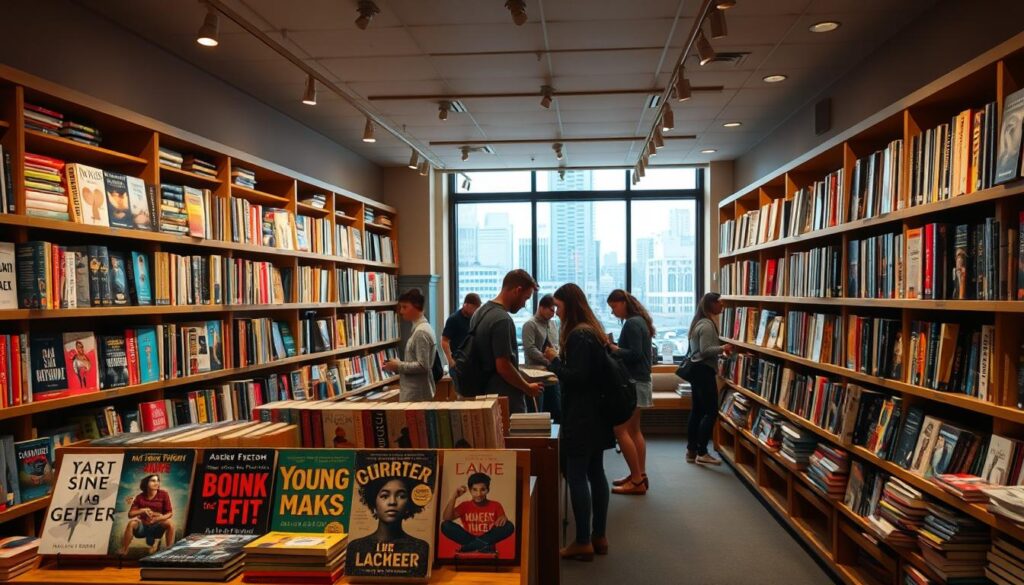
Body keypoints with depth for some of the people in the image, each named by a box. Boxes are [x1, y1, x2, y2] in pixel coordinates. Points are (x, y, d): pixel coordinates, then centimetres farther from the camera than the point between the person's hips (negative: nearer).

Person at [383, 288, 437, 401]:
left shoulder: (421, 332, -18)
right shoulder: (420, 328, 13)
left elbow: (422, 366, -23)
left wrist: (398, 366, -14)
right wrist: (399, 364, 7)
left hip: (416, 394, -10)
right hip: (416, 391, 10)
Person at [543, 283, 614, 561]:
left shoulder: (578, 335, -18)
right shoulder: (592, 330, 12)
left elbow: (576, 377, -22)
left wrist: (554, 360, -10)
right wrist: (560, 361, 12)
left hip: (581, 416, -10)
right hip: (594, 413, 10)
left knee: (576, 476, -3)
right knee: (595, 473, 13)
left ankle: (583, 543, 3)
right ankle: (599, 537, 21)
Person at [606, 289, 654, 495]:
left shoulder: (632, 323, -15)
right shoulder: (638, 321, 14)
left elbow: (635, 354, -22)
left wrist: (613, 349, -13)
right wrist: (615, 348, 6)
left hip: (634, 382, -10)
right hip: (639, 381, 10)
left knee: (620, 430, -8)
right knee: (633, 430, 14)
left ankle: (637, 480, -5)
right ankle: (640, 476, 19)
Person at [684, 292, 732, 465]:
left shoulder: (699, 322, 15)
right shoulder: (707, 325, -17)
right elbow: (705, 351, -23)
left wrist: (720, 349, 17)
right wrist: (722, 349, -21)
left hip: (697, 369, 11)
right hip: (703, 371, -11)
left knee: (697, 410, 11)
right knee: (711, 411, -7)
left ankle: (691, 451, 14)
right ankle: (702, 453, -4)